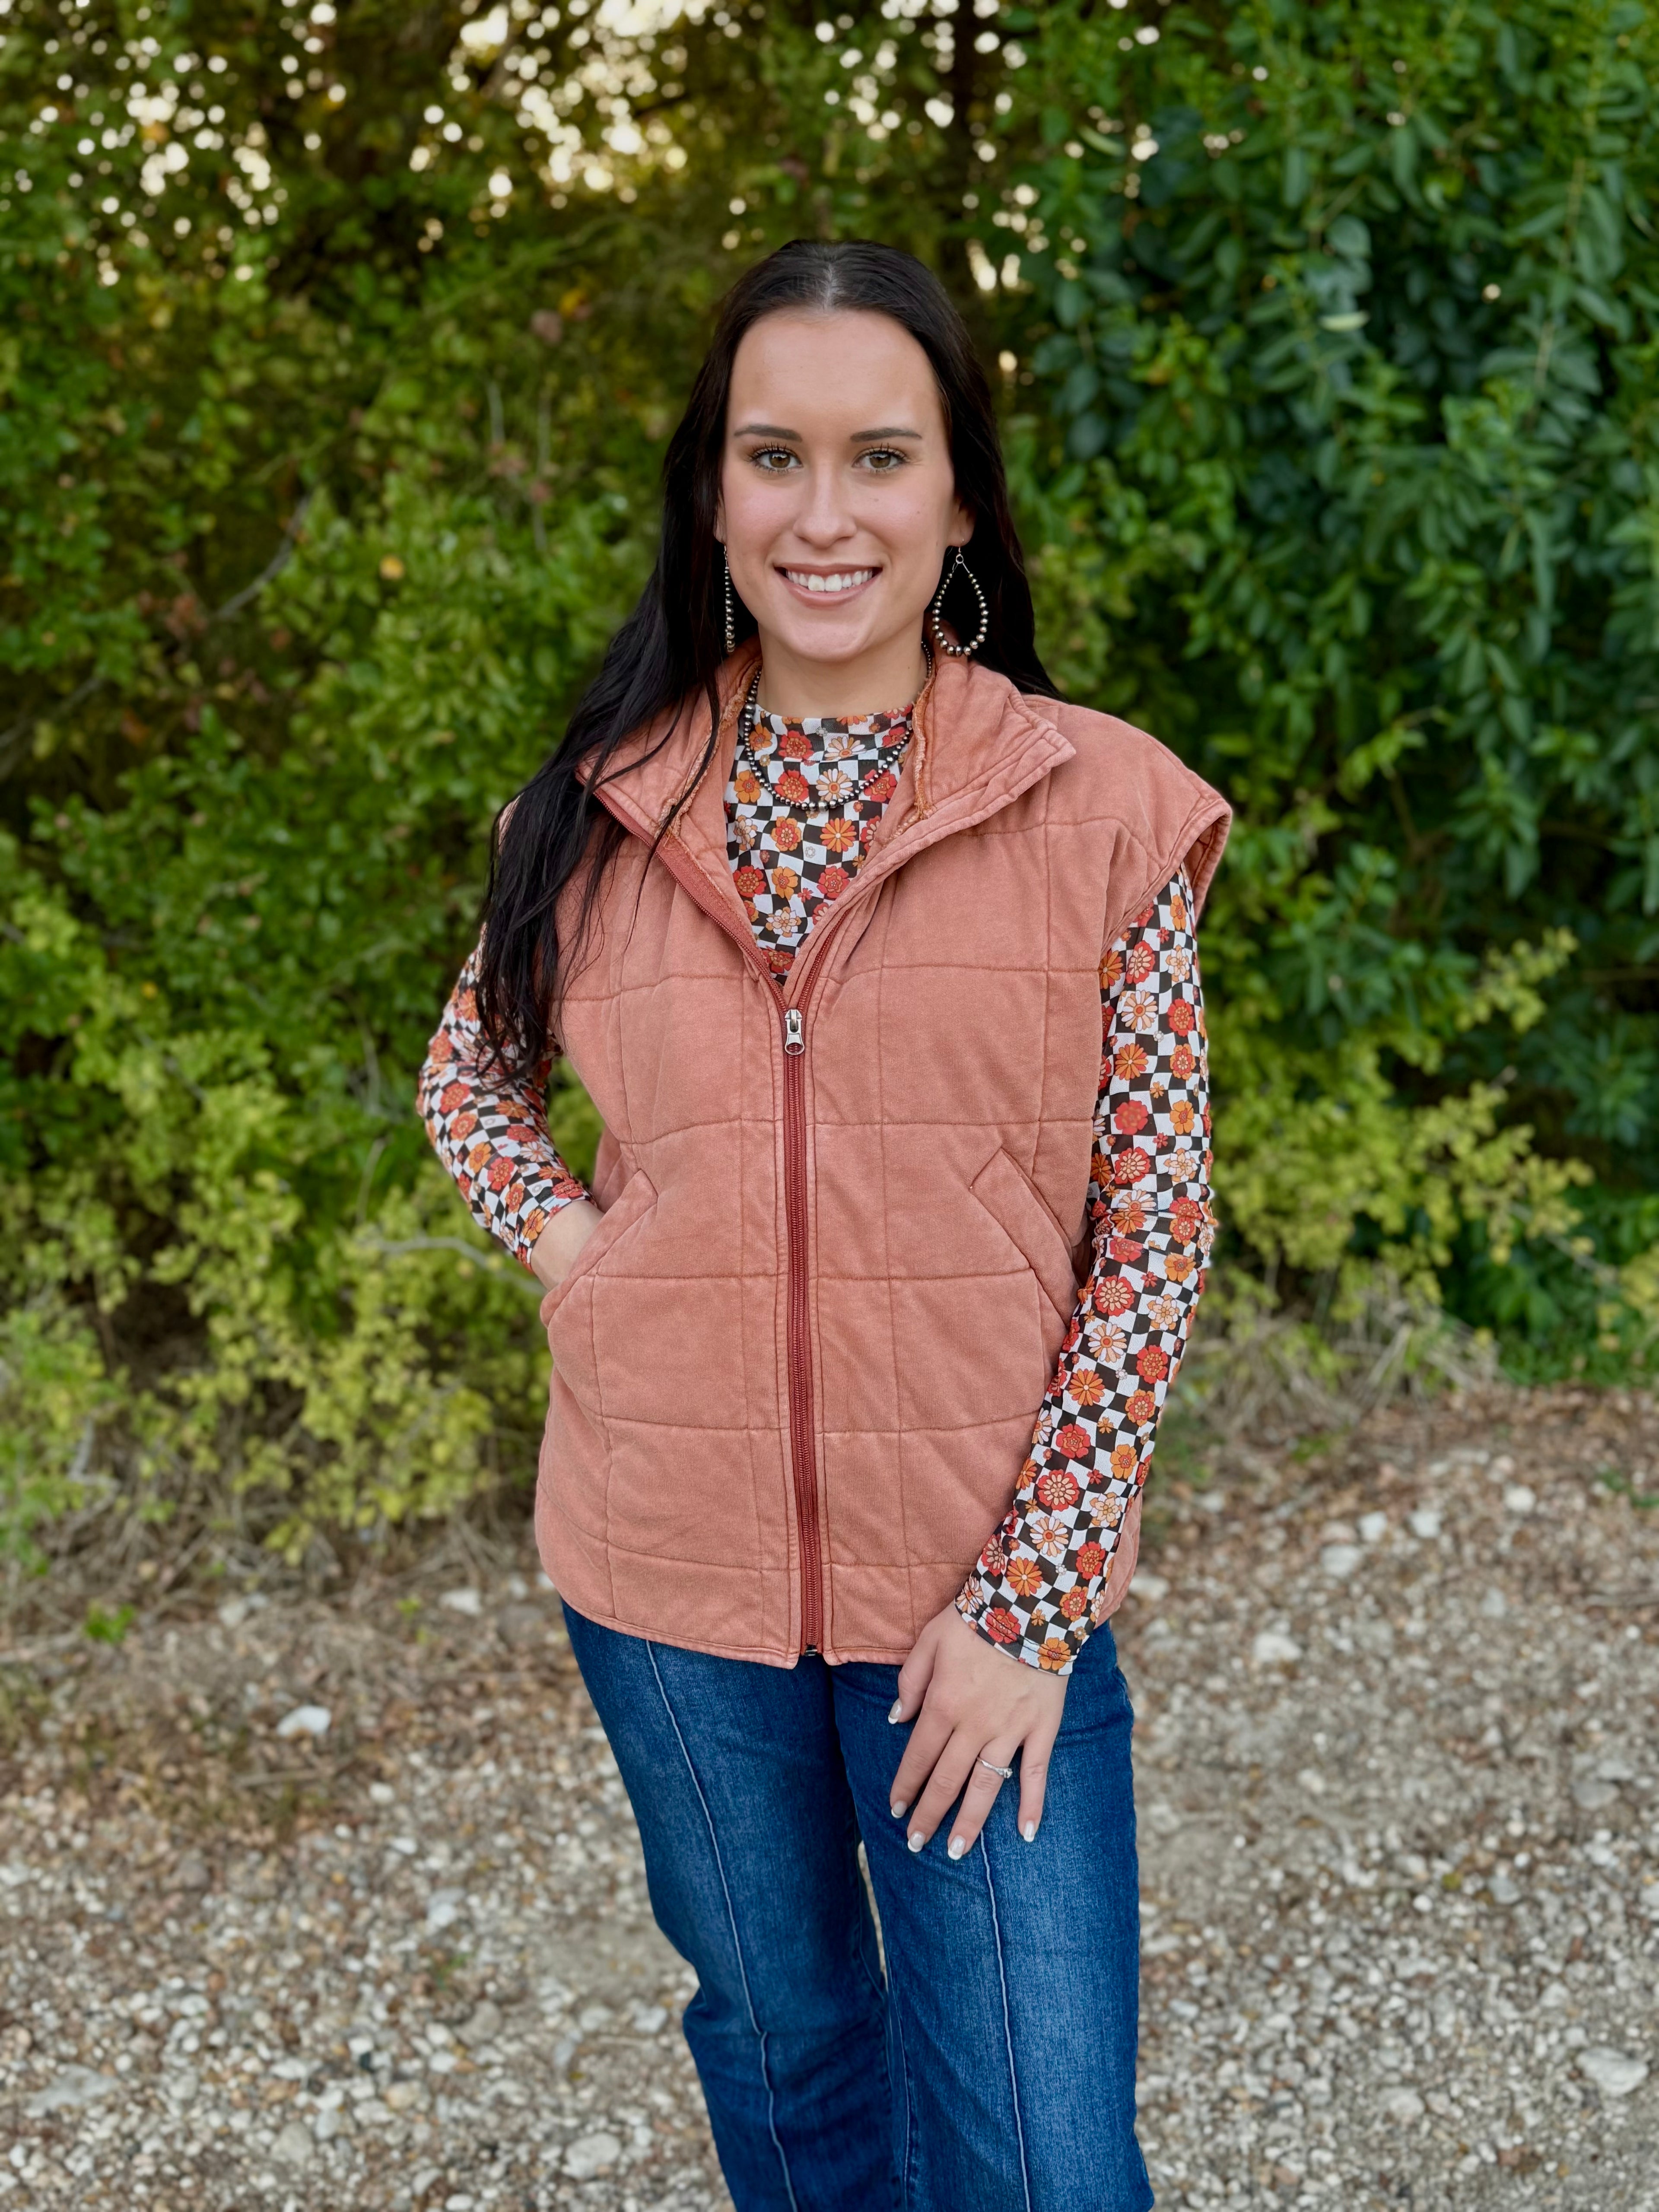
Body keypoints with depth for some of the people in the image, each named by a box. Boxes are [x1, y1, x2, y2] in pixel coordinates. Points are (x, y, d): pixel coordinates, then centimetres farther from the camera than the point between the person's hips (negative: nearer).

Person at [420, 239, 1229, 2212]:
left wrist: (1031, 1604, -11)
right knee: (780, 2048, 23)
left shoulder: (1104, 808, -8)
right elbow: (467, 1068, 17)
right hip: (671, 1581, 3)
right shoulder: (607, 810, -1)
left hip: (988, 1587, -2)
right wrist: (559, 1238, -4)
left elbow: (1154, 1232, -8)